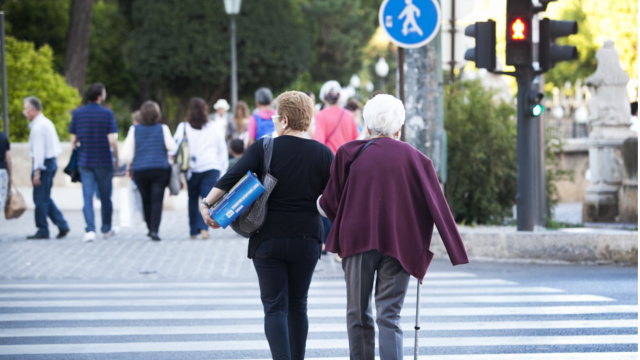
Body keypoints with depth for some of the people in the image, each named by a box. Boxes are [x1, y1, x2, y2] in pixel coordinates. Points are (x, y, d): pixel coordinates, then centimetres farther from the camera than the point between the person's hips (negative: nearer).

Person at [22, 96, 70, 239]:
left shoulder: (38, 127, -15)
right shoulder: (46, 123, 15)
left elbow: (39, 150, -20)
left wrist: (37, 171, -20)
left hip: (43, 163, -10)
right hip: (51, 162, 10)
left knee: (41, 199, -3)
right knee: (45, 198, 14)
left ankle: (42, 231, 3)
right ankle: (62, 225, 11)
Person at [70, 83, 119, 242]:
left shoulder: (77, 114, 2)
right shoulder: (107, 114, -8)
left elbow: (73, 140, 4)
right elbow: (112, 140, -12)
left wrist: (76, 157, 18)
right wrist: (117, 159, 0)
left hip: (84, 162, 2)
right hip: (104, 161, -2)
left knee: (88, 197, 1)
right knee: (105, 196, 13)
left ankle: (90, 230, -12)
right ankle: (106, 229, 25)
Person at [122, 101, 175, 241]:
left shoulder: (135, 130, 3)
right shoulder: (163, 129, -1)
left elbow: (126, 153, 0)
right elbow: (172, 147, -7)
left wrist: (129, 166, 16)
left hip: (140, 171, 2)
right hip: (160, 170, -2)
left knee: (146, 200, 16)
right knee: (157, 201, -5)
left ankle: (150, 228, 26)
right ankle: (154, 230, -18)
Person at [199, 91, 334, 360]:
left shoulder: (264, 148, -6)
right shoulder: (323, 153, 0)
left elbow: (232, 178, -16)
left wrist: (207, 204, -16)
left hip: (268, 239, -2)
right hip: (306, 241, 2)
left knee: (275, 306, -1)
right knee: (298, 305, 15)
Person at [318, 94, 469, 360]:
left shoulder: (349, 153, 3)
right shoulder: (414, 158, 5)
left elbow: (330, 202, 3)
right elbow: (437, 207, 3)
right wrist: (455, 252, 7)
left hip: (358, 240, 0)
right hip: (399, 245, 0)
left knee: (358, 313, 11)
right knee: (389, 315, -2)